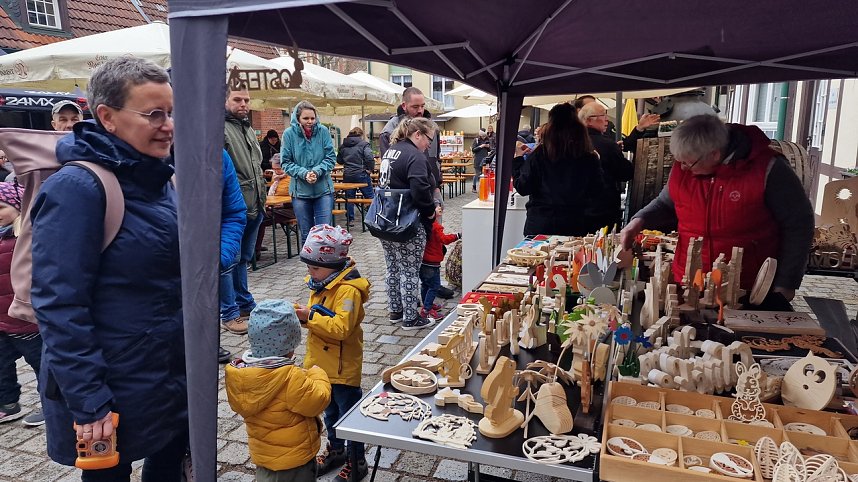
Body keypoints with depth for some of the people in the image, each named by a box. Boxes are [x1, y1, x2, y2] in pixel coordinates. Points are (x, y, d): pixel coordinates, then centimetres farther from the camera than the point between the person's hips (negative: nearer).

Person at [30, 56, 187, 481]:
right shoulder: (76, 188, -20)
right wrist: (88, 403, -21)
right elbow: (59, 306, -22)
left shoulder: (160, 179, 4)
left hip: (173, 376, 7)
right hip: (114, 393, -7)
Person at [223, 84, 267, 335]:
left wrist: (262, 198, 23)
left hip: (253, 208, 9)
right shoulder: (220, 128, -11)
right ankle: (230, 314, 9)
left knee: (244, 258, 19)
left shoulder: (248, 129, 18)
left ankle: (245, 304, 32)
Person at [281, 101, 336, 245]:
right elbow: (286, 162, -3)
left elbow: (331, 157, -1)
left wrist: (317, 171, -17)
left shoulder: (323, 131, -4)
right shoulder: (289, 134, -5)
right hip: (300, 191, 0)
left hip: (323, 190, 0)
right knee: (306, 234, 11)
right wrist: (303, 173, -18)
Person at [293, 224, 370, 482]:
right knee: (330, 410, 24)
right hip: (322, 363, 8)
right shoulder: (320, 284, 3)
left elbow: (341, 328, -32)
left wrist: (310, 316, -31)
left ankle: (357, 461, 24)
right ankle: (335, 449, 44)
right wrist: (303, 316, -7)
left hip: (343, 367, -8)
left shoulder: (348, 290, -24)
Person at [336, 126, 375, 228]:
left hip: (347, 175, 4)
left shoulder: (343, 146, 8)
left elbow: (339, 160, 13)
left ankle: (350, 219, 14)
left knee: (349, 198, 11)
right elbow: (369, 157, -21)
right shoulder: (363, 144, -7)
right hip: (361, 174, -4)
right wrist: (370, 169, -9)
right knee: (369, 196, 6)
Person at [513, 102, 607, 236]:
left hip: (540, 225, -1)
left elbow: (523, 189, -3)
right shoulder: (589, 158, -2)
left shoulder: (539, 155, -8)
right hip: (575, 226, 1)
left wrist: (518, 159, 7)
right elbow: (596, 195, 2)